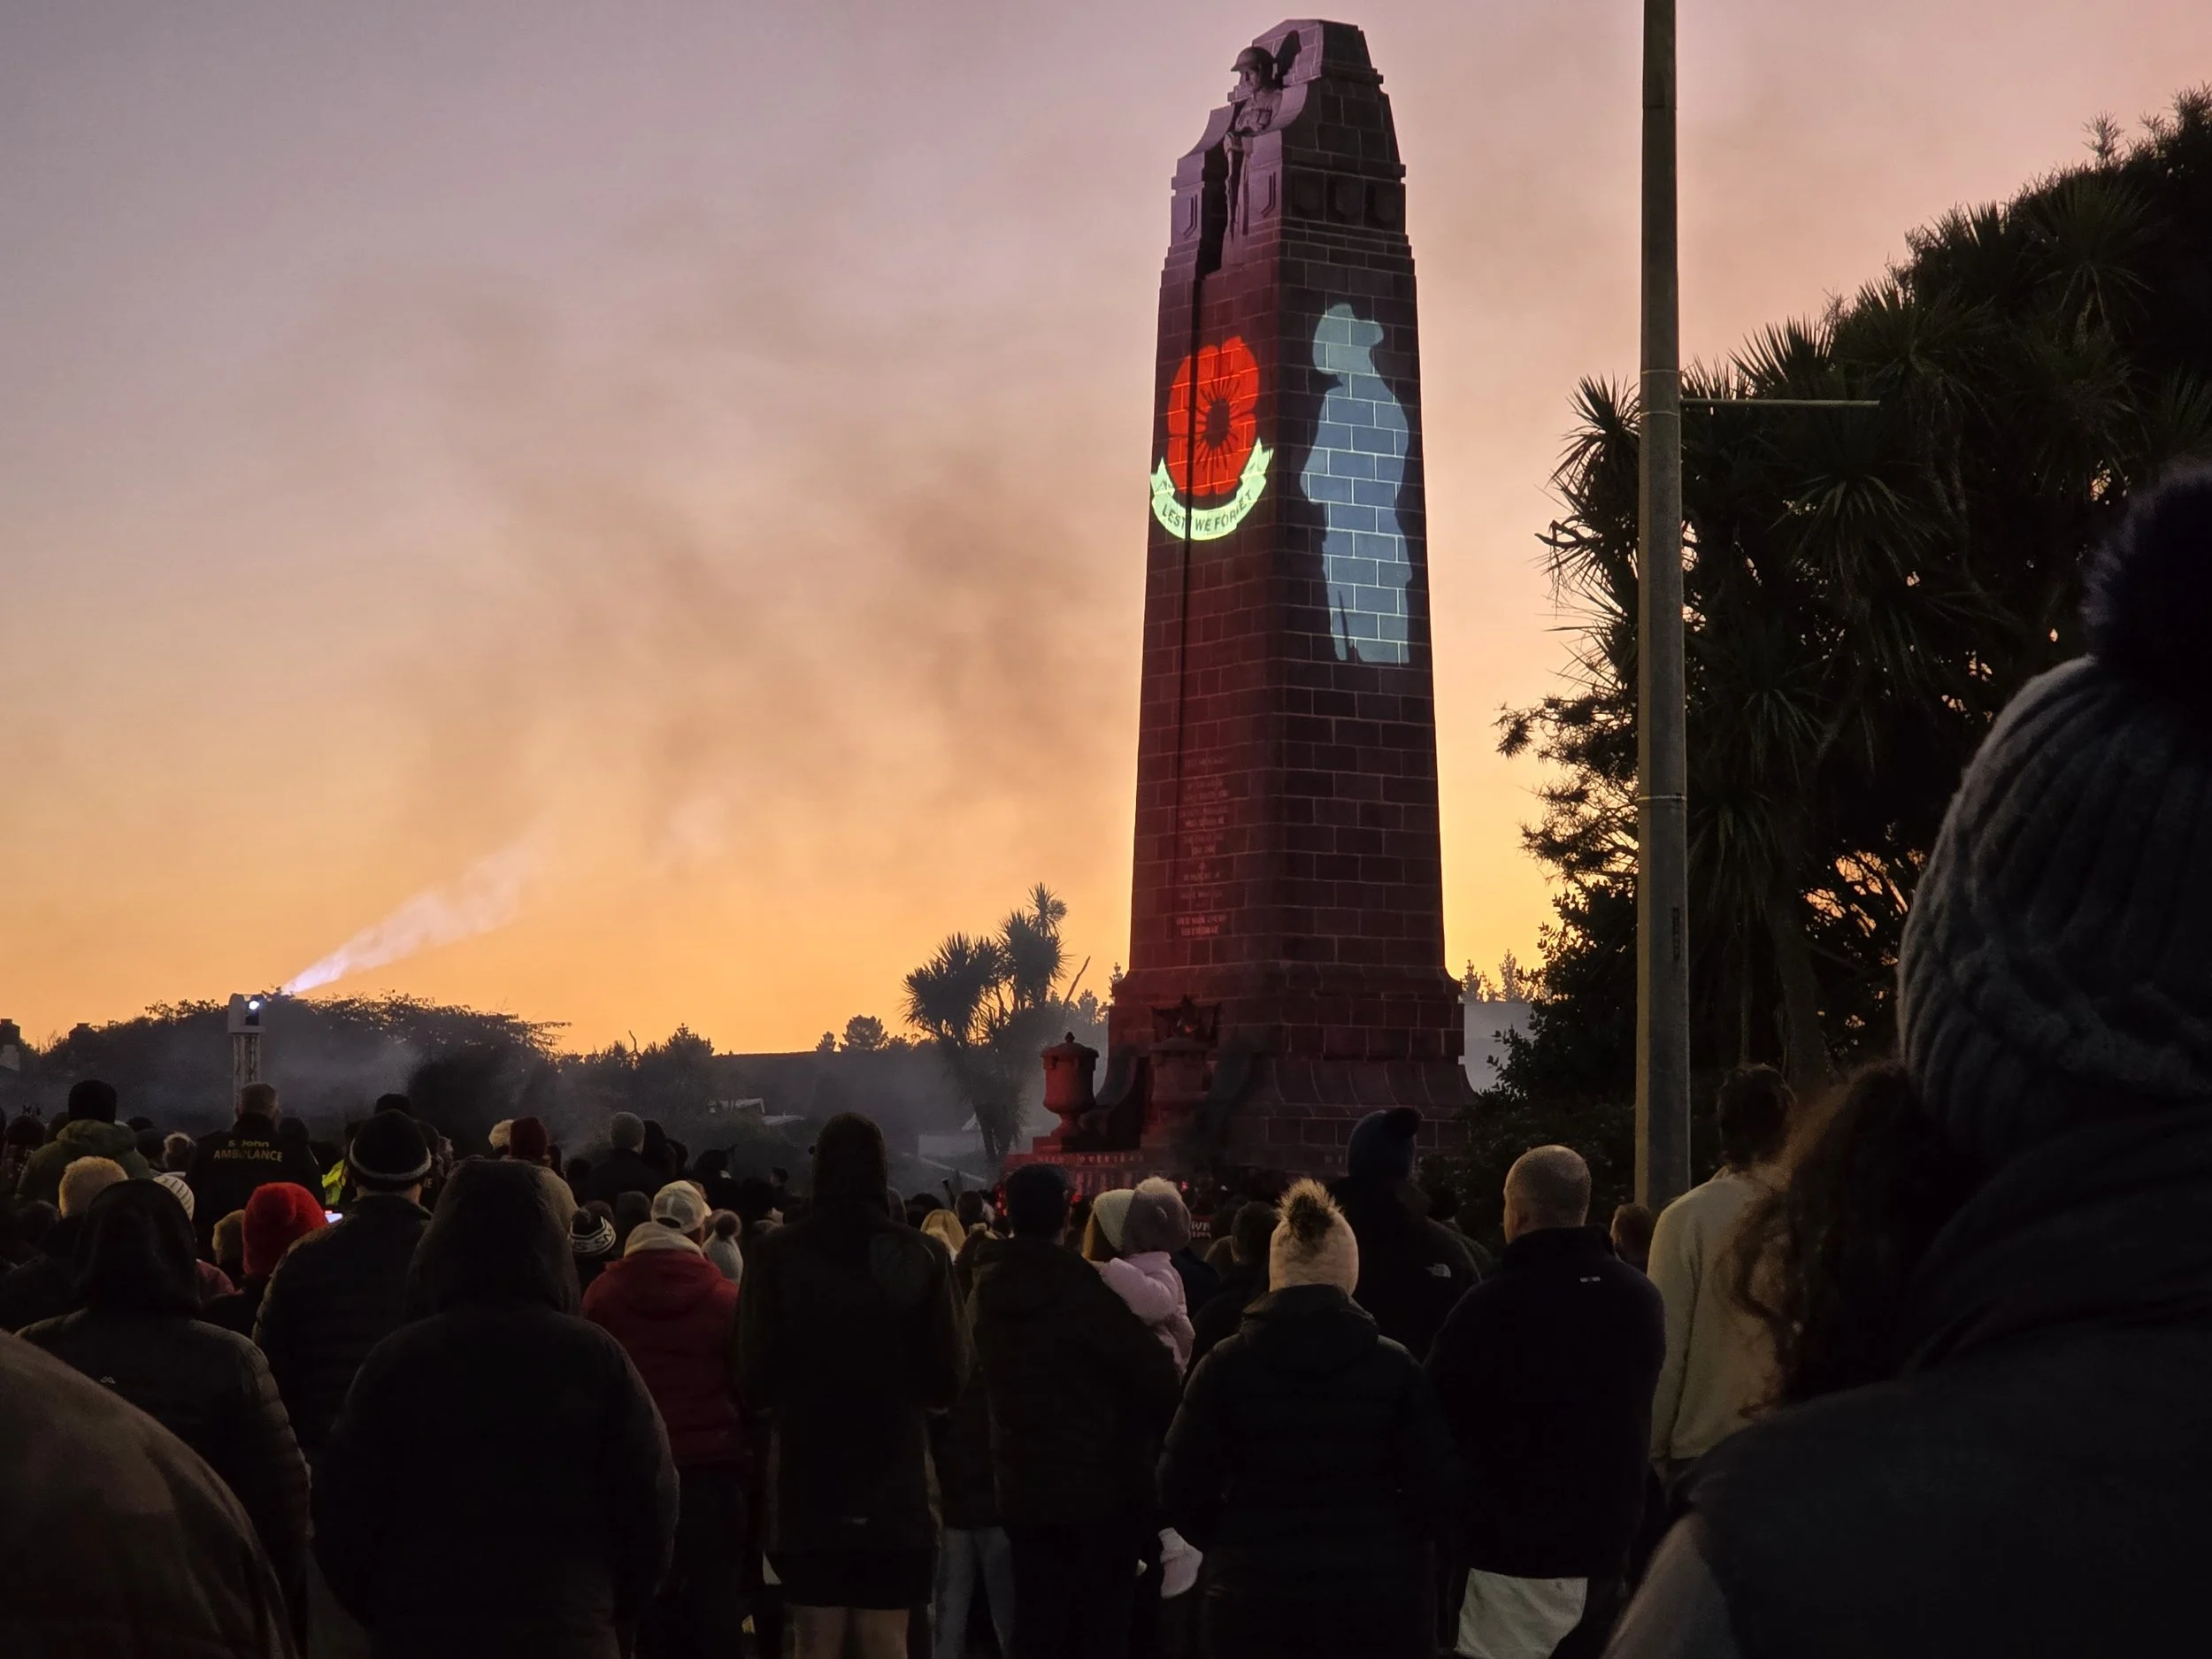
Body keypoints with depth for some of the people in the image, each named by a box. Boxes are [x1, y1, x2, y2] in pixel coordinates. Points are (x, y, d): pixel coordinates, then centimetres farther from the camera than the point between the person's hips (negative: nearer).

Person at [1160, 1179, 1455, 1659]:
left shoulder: (1227, 1364, -4)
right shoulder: (1394, 1366, -4)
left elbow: (1183, 1485, -4)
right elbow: (1436, 1489, -4)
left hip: (1254, 1592, 0)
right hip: (1379, 1596, 0)